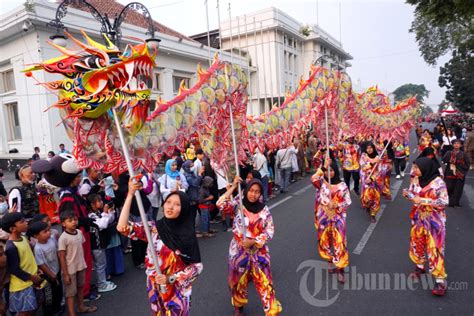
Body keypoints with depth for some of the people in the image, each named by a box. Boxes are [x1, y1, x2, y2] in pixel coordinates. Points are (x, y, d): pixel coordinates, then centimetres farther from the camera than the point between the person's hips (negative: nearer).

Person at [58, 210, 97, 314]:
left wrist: (83, 263, 12)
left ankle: (81, 307, 43)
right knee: (71, 292, 7)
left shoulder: (79, 232, -3)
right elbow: (62, 257, -17)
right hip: (70, 269, -6)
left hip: (81, 266, 7)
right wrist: (65, 274, -15)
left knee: (80, 287, 24)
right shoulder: (63, 238, -21)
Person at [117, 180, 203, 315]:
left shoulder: (187, 234, -13)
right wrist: (130, 194, -25)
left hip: (178, 290, -2)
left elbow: (196, 266, -11)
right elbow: (122, 227, -20)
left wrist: (170, 278, -18)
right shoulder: (154, 228, -9)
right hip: (156, 288, 2)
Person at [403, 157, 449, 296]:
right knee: (417, 243, 17)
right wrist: (407, 194, -14)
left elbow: (444, 202, -20)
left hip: (434, 221, -6)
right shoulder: (416, 180, -2)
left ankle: (441, 280, 7)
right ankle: (420, 267, 40)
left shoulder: (438, 182, -20)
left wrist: (422, 200, -25)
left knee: (435, 249, -4)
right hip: (418, 218, 6)